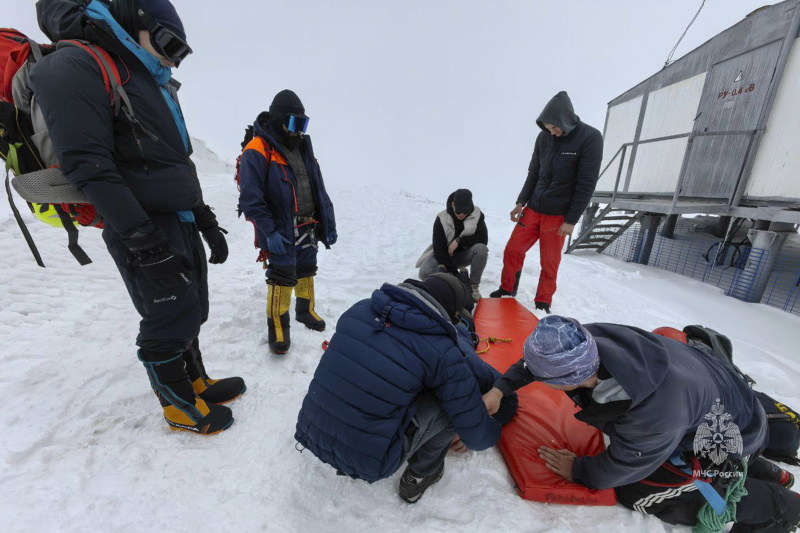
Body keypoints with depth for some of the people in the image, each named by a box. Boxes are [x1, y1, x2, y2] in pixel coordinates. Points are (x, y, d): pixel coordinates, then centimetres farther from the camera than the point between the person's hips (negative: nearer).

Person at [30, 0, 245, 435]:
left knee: (190, 312, 15)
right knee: (169, 319, -1)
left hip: (182, 223, 9)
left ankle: (196, 382, 34)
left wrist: (206, 221, 16)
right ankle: (178, 406, 20)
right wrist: (143, 238, -23)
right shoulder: (76, 68, -6)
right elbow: (88, 165, -17)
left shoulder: (157, 87, 22)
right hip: (144, 231, -8)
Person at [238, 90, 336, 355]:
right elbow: (250, 199, -14)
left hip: (308, 227, 7)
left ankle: (305, 311, 35)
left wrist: (328, 223, 7)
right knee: (282, 276, -6)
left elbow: (319, 190, 13)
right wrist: (269, 232, -20)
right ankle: (277, 326, 11)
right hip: (281, 231, -7)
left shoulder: (304, 149, 13)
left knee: (306, 271, 15)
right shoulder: (257, 151, -9)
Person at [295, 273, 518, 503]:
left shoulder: (359, 309, -5)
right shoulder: (445, 353, -18)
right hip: (368, 463, -5)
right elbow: (479, 437, -7)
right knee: (455, 396, -2)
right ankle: (421, 474, 19)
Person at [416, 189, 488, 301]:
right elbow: (439, 248, -23)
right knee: (425, 272, -31)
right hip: (443, 255, -1)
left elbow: (483, 239, -17)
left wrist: (459, 241, -30)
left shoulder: (477, 215, -12)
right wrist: (454, 273, -28)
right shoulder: (441, 219, -20)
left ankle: (473, 286, -15)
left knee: (481, 249, -32)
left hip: (464, 255, 2)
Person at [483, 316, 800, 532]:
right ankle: (759, 472, 27)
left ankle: (774, 505, 10)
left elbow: (620, 469, -23)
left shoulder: (653, 416, -43)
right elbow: (540, 355, -10)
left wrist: (577, 470, -6)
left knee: (639, 491, -7)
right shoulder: (587, 340, -31)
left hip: (728, 437, -6)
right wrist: (500, 389, -13)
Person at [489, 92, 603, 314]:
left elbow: (586, 184, -12)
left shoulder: (590, 138, -11)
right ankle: (507, 289, 22)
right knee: (512, 249, 2)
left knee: (549, 263, 1)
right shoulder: (543, 137, 1)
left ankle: (543, 303, 19)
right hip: (532, 209, 4)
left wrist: (571, 220, -14)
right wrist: (521, 202, 4)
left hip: (558, 215, -4)